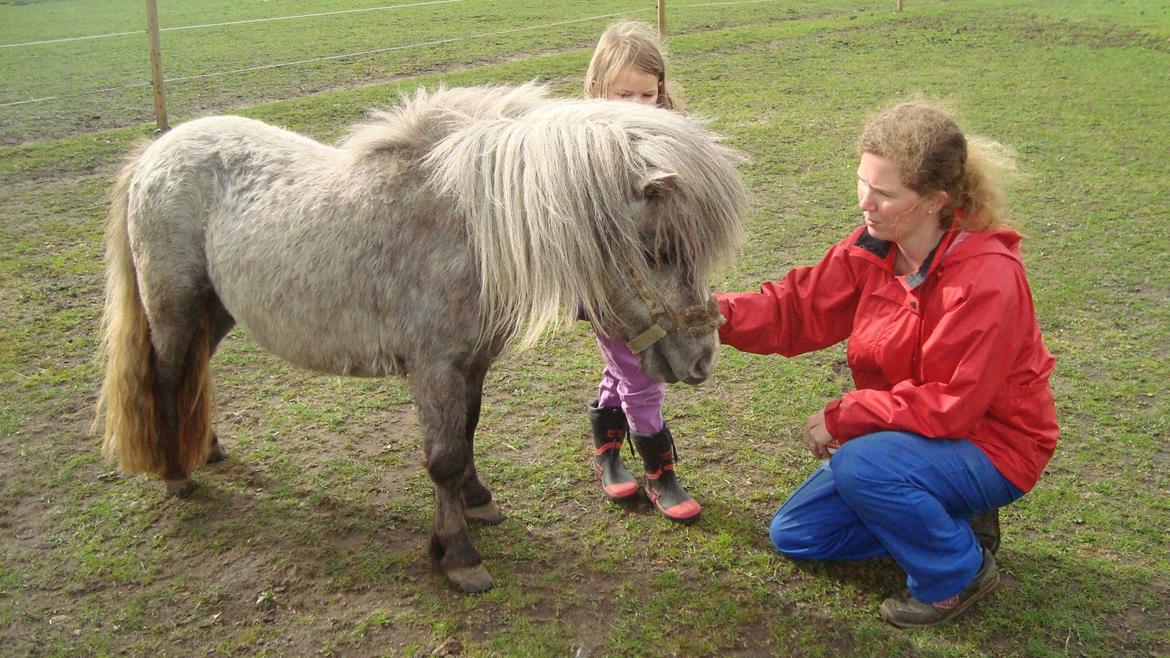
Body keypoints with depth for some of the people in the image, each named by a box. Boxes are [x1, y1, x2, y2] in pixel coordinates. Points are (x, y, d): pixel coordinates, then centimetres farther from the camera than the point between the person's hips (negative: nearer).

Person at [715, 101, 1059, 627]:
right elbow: (799, 308, -11)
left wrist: (842, 416, -24)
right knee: (793, 534, 7)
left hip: (990, 447, -7)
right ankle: (945, 518, 17)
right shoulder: (872, 247, -9)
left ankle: (959, 574, -8)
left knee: (860, 462, -36)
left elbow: (951, 405, -28)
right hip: (909, 429, 7)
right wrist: (717, 314, -28)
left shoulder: (988, 279, -30)